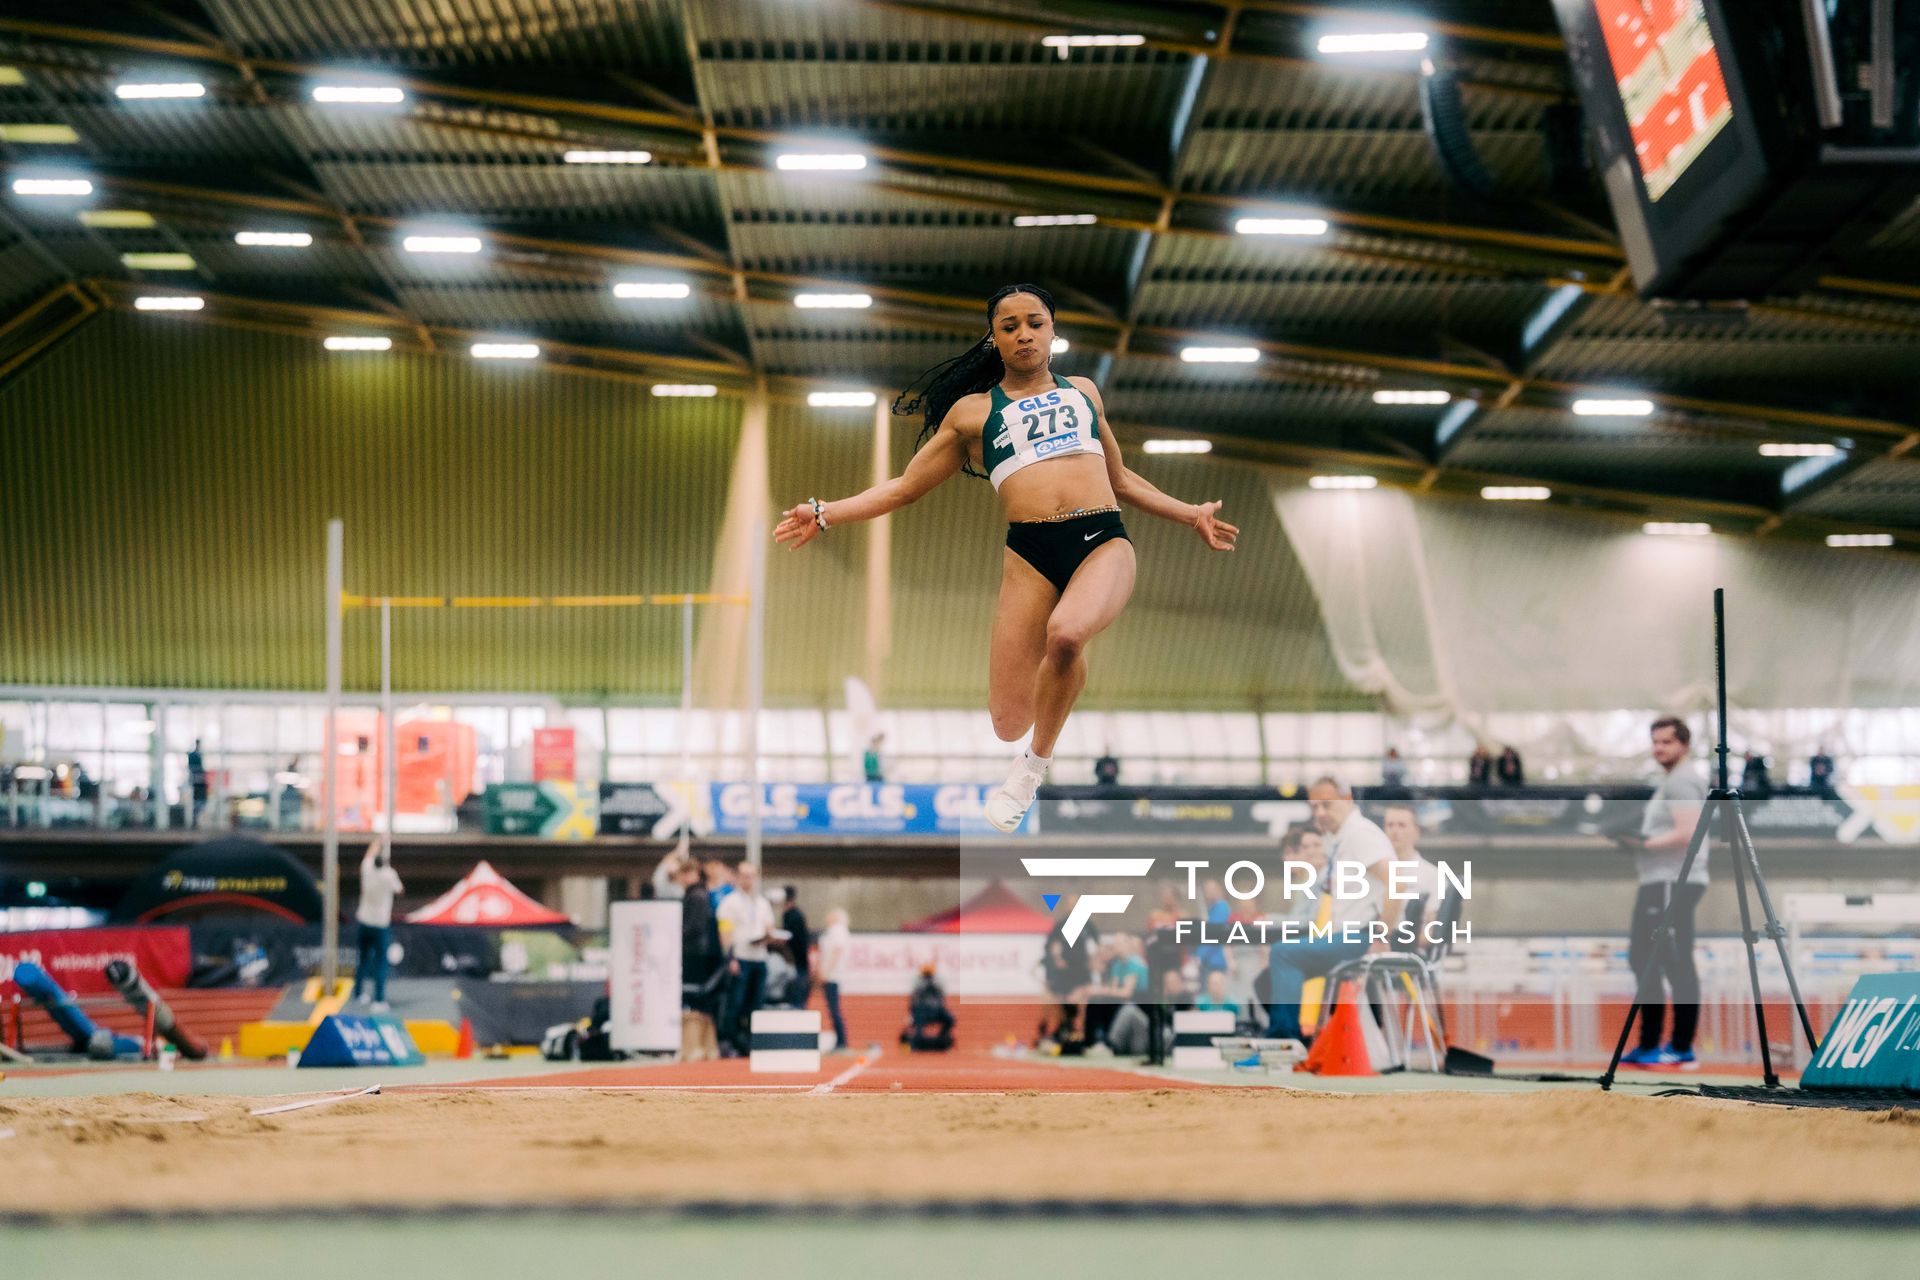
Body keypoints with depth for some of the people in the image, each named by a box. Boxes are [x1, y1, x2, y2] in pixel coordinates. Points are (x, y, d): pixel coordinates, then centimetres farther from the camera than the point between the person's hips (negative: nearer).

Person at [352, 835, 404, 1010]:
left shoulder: (367, 870, -5)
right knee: (380, 963, -3)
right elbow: (399, 891, 3)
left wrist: (380, 840, 33)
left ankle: (359, 992, 30)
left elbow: (371, 853, 16)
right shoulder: (389, 875, -16)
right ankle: (379, 1000, -7)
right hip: (380, 924, -5)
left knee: (363, 959, 19)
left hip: (363, 922, 5)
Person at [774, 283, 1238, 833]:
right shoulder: (973, 411, 18)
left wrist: (1191, 514, 33)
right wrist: (825, 514, 7)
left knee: (1066, 633, -35)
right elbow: (904, 487, 18)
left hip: (1104, 540, 0)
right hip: (1030, 550, 0)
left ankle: (1035, 766, -8)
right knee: (1009, 724, -10)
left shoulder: (1083, 391, 24)